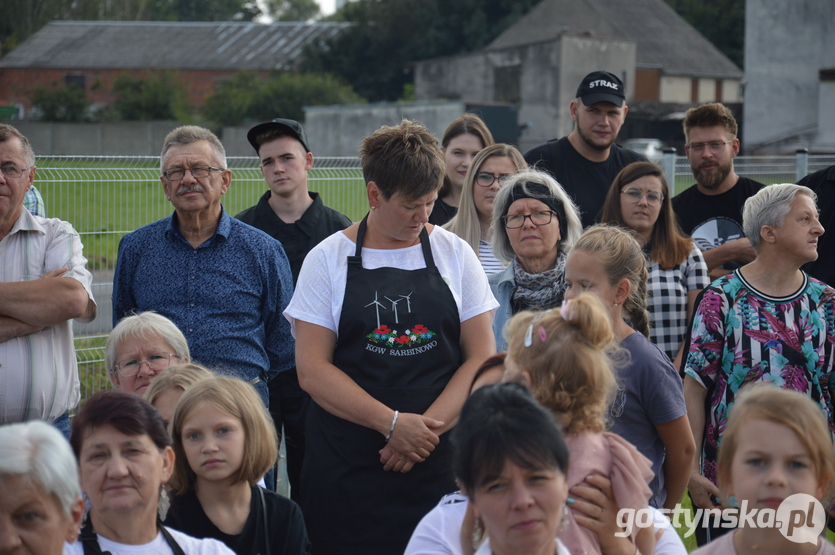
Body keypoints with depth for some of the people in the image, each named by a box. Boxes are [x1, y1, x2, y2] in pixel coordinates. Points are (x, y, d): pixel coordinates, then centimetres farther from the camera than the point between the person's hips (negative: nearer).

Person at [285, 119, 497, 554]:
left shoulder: (455, 254, 8)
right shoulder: (328, 259, 3)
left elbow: (481, 358, 4)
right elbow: (312, 370, -4)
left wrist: (427, 427, -10)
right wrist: (394, 423, -14)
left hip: (440, 462, 1)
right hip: (347, 468, -1)